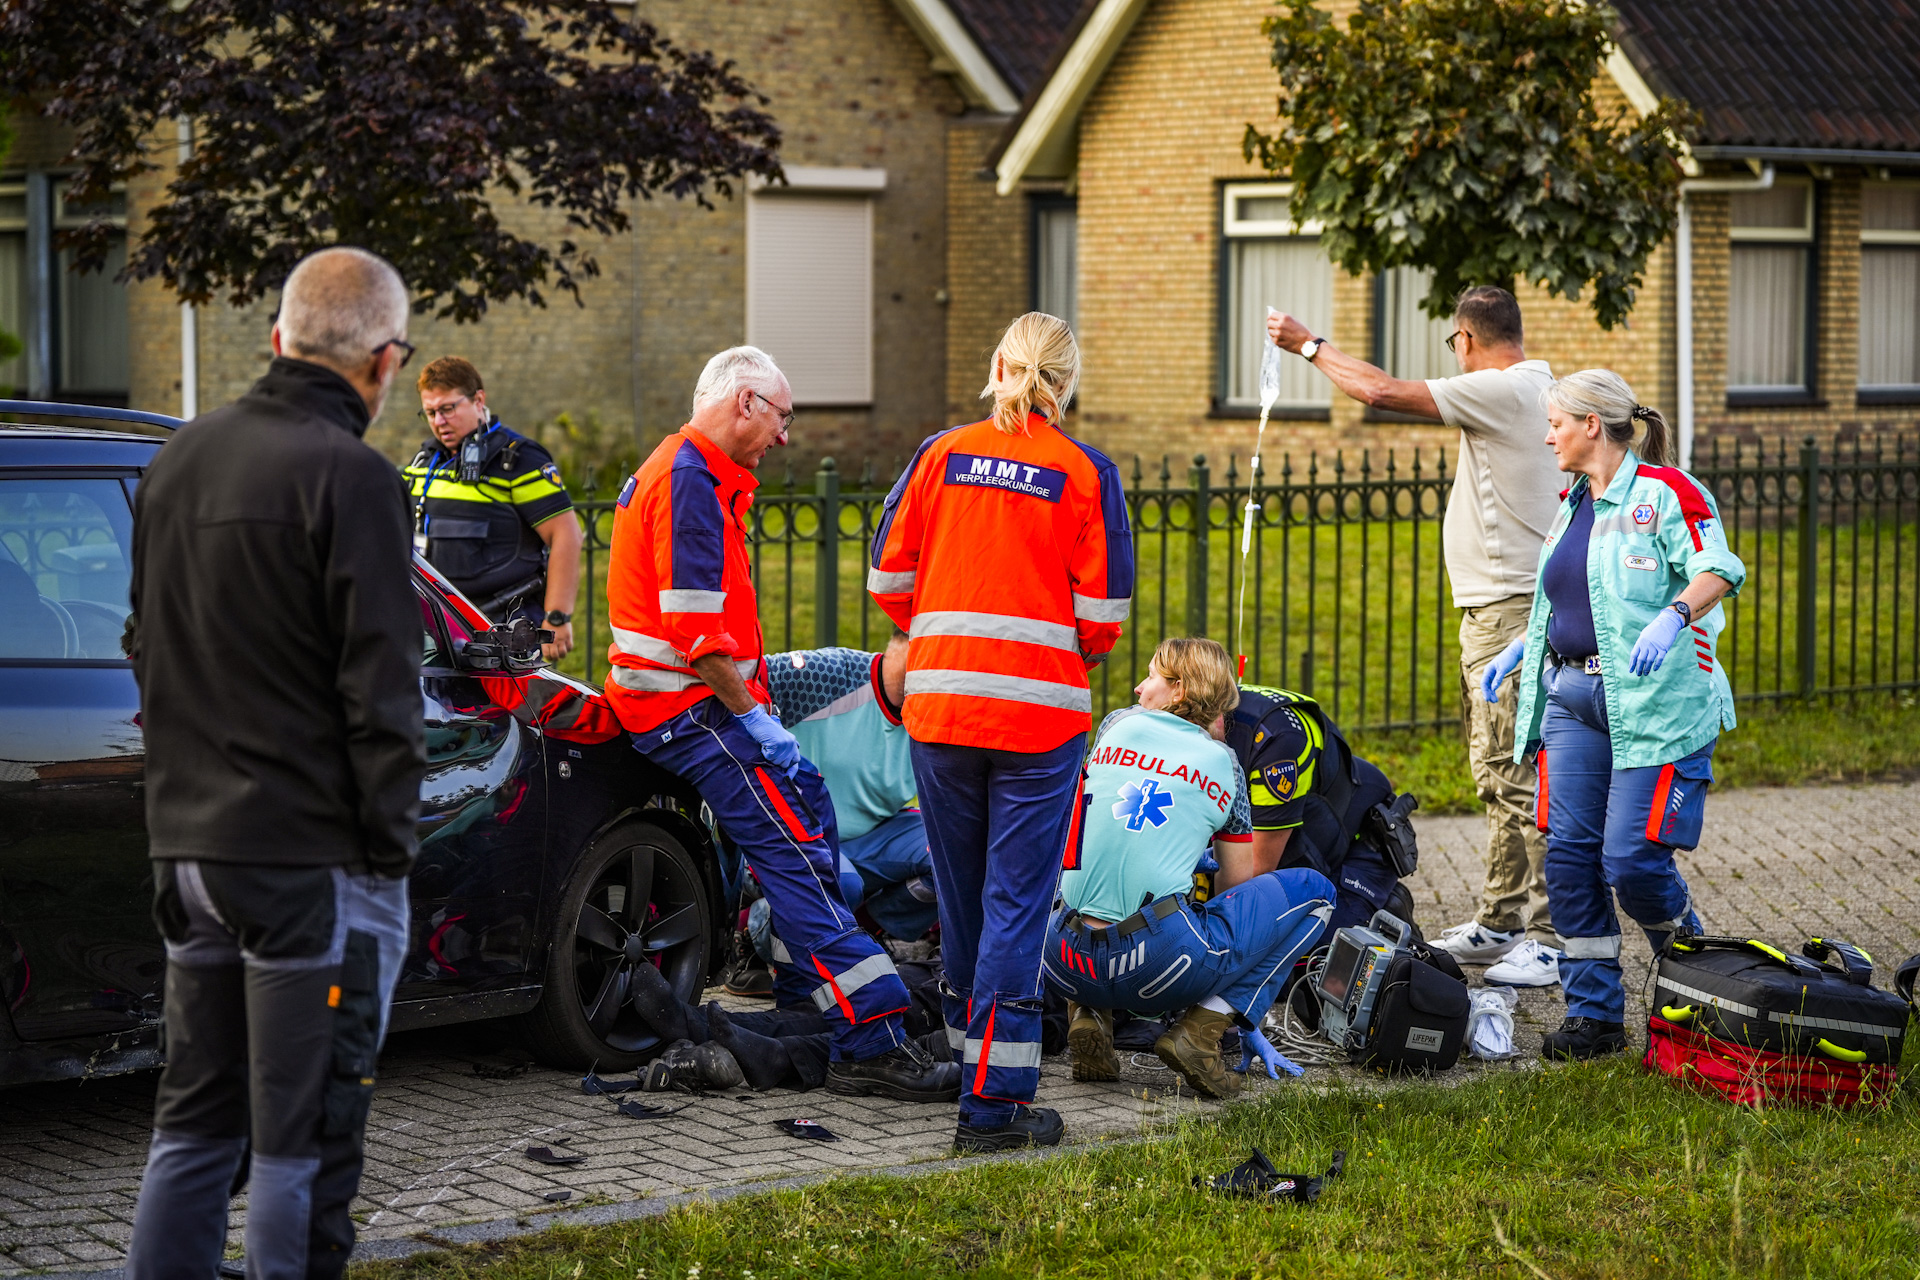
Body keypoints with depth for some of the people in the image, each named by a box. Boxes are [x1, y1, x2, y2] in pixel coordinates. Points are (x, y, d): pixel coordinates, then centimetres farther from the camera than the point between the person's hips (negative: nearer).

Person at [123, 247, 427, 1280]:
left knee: (193, 1126, 16)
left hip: (188, 843, 8)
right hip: (311, 856, -8)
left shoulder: (180, 459, 12)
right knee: (302, 1139, -1)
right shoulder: (348, 476, -14)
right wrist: (392, 838, -8)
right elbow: (378, 686, -16)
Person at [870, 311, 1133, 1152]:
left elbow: (889, 579, 4)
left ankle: (972, 1046, 30)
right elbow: (1102, 613, -5)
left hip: (939, 702, 3)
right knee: (1016, 898, -2)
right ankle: (994, 1098, -5)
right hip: (1041, 706, -3)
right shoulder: (1086, 474, -2)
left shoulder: (939, 456, 4)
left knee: (960, 891, 15)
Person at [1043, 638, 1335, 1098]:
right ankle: (1200, 1030, -1)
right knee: (1313, 890, 13)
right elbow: (1238, 881, 17)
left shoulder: (1119, 725, 14)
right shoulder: (1223, 762, 10)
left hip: (1068, 962, 4)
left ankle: (1088, 1016, 11)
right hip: (1160, 965, -4)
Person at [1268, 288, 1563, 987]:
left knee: (1518, 776, -11)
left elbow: (1383, 392, -15)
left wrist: (1310, 345, -4)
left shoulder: (1501, 389, -15)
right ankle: (1499, 923, 23)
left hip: (1511, 608, -11)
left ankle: (1548, 937, -12)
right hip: (1492, 610, 11)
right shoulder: (1534, 386, 14)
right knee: (1495, 773, 16)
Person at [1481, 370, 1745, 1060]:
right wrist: (1518, 650, 22)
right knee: (1570, 854, 0)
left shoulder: (1664, 492, -7)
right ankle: (1594, 1015, 7)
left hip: (1655, 703, -8)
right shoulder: (1573, 503, 19)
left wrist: (1672, 618, -33)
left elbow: (1716, 571, -17)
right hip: (1571, 696, 8)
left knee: (1633, 860, -12)